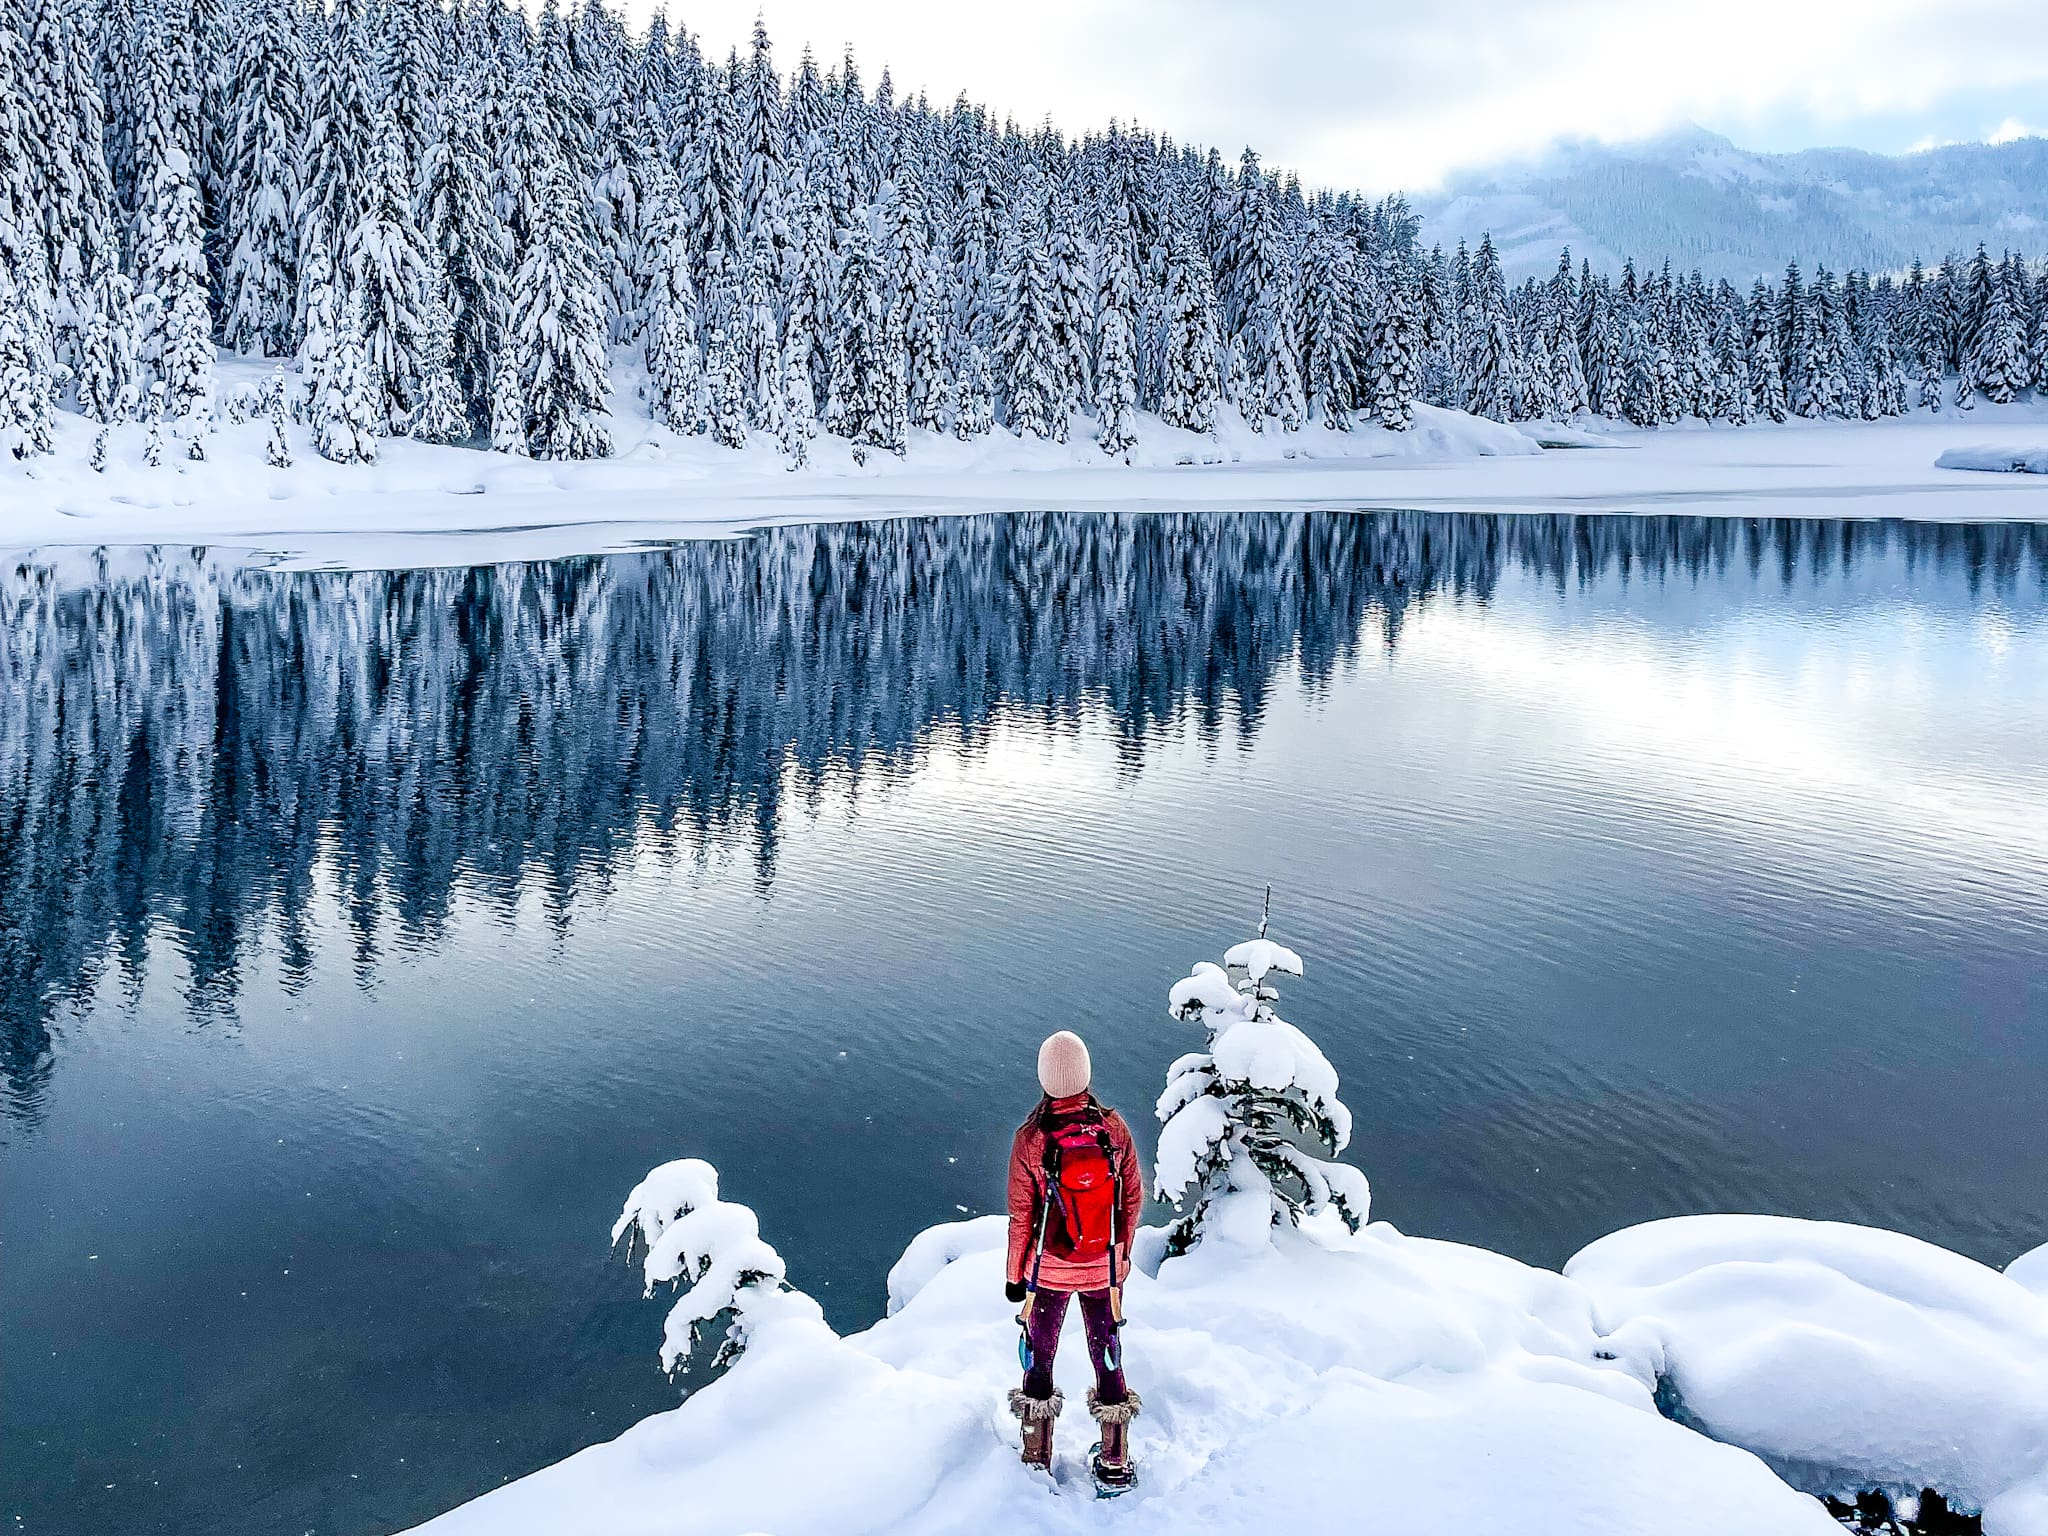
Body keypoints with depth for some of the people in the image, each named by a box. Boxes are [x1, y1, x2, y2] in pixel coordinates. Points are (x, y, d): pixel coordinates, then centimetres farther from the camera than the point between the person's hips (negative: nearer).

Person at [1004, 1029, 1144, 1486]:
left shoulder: (1030, 1139, -21)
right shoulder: (1114, 1128, -15)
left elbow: (1021, 1216, -13)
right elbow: (1133, 1198, -4)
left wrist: (1015, 1275, 1)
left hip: (1048, 1269, -1)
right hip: (1104, 1269, 2)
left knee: (1040, 1358, 17)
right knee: (1107, 1358, 17)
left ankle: (1036, 1459, 30)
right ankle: (1115, 1464, 28)